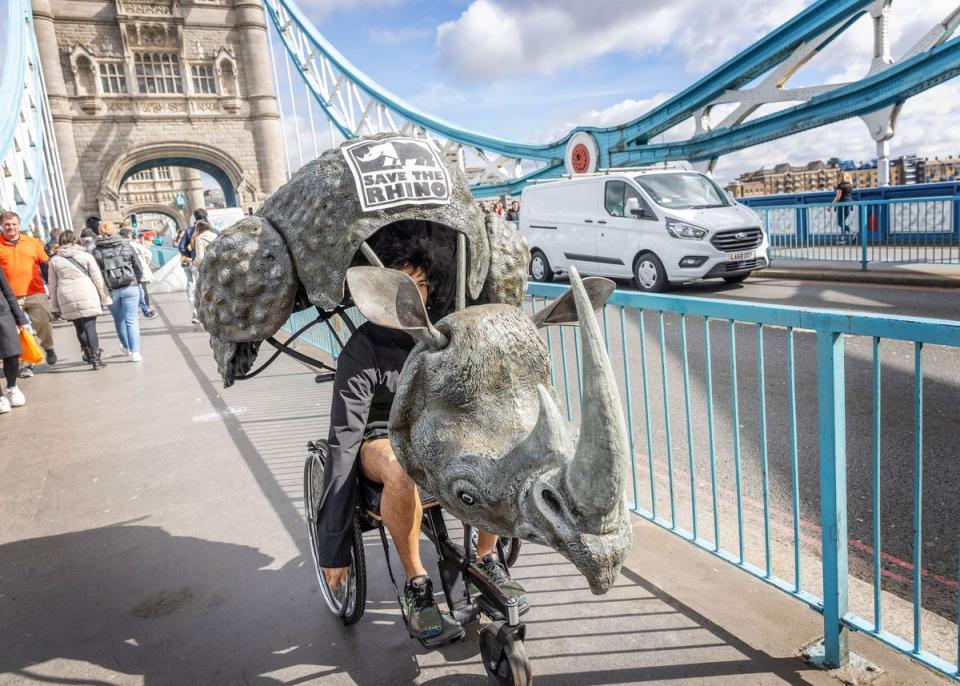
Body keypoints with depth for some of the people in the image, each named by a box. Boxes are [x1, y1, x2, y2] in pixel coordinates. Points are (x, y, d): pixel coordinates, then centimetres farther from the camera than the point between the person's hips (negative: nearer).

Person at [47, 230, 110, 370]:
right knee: (90, 327, -1)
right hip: (87, 297, -2)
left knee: (79, 328, 16)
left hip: (66, 299, 2)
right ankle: (95, 358, -5)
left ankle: (88, 353, 21)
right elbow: (98, 279, 1)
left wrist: (55, 306, 14)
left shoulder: (54, 260, 8)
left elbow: (53, 285, 9)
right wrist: (104, 299, 6)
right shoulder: (86, 256, 3)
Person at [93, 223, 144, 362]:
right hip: (130, 287, 0)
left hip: (111, 291, 0)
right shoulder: (127, 246, 0)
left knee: (119, 320, 18)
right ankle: (135, 351, -6)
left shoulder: (97, 251, -3)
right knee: (132, 320, 1)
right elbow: (138, 268, 1)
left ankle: (126, 346, 33)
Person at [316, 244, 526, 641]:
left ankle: (486, 558, -4)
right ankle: (415, 582, -16)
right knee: (402, 472, -41)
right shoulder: (363, 350, -20)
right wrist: (333, 548, -25)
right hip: (383, 439, -4)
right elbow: (343, 445, -24)